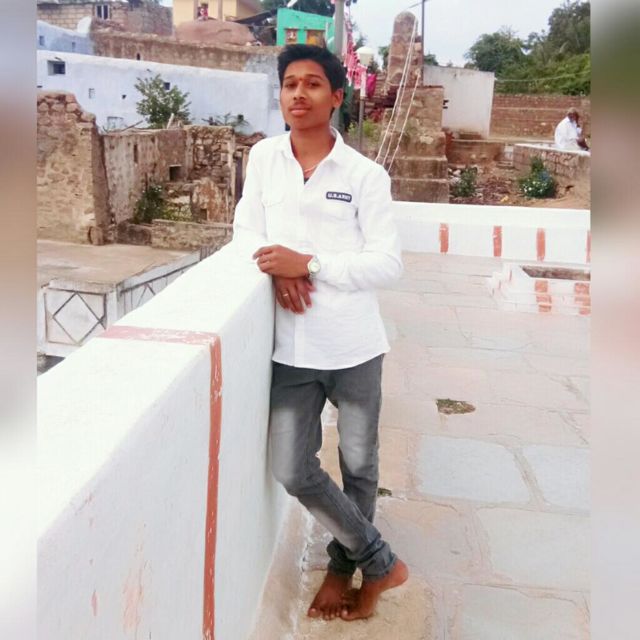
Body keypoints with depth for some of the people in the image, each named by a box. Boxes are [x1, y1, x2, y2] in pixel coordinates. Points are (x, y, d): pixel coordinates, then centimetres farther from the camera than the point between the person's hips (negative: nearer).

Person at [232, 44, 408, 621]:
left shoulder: (367, 175, -7)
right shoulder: (263, 157, 4)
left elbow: (388, 264, -10)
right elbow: (246, 228, 10)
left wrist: (308, 263, -20)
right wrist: (274, 265, -12)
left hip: (354, 347, -2)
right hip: (292, 349, 3)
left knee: (359, 465, 14)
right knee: (291, 470, 3)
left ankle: (343, 565, 42)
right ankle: (380, 563, 26)